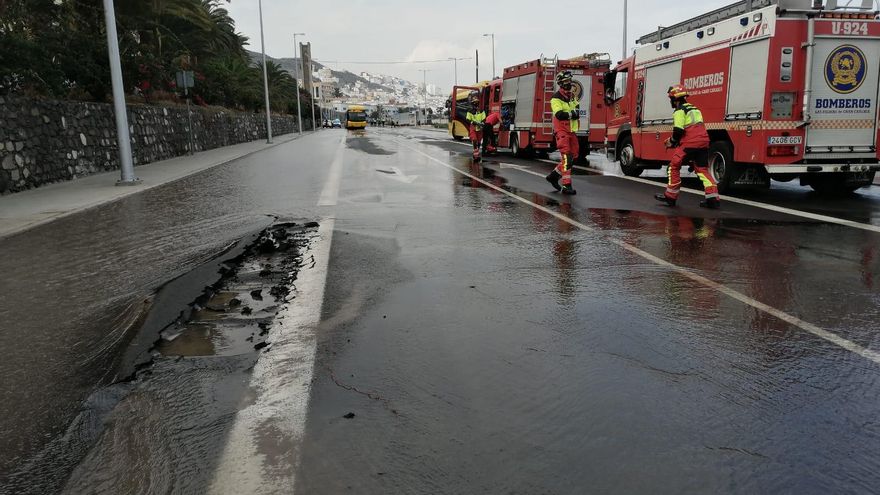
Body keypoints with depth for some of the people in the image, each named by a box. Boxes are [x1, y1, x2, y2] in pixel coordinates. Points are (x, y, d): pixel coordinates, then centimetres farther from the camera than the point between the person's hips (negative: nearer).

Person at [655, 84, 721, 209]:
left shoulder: (679, 111, -5)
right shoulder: (695, 109, 24)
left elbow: (678, 130, -14)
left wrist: (672, 141, 4)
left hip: (689, 143, -8)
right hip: (703, 142, 8)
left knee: (674, 167, 4)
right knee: (702, 169, 12)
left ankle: (670, 197, 6)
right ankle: (713, 199, 4)